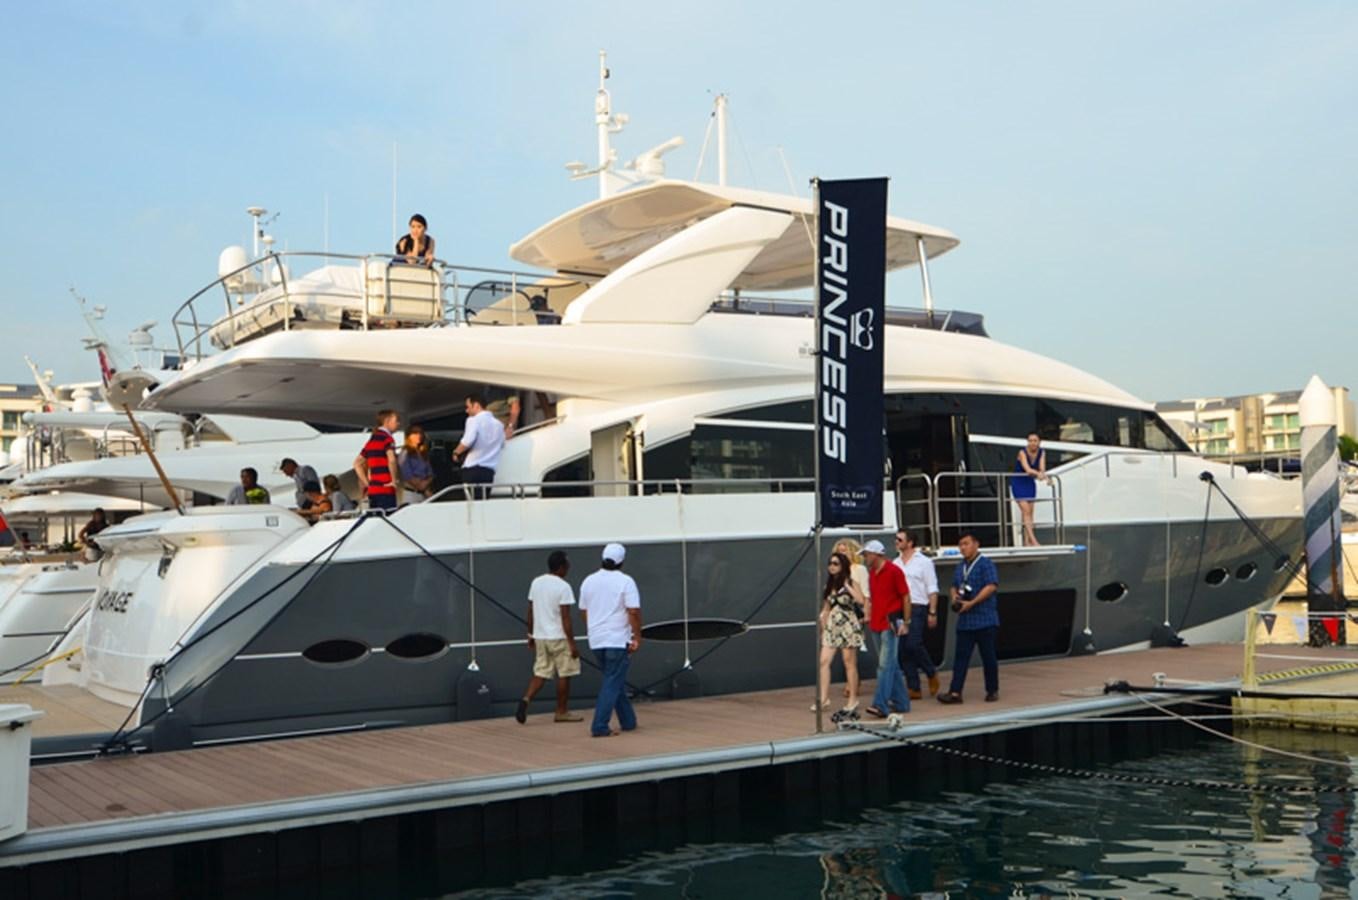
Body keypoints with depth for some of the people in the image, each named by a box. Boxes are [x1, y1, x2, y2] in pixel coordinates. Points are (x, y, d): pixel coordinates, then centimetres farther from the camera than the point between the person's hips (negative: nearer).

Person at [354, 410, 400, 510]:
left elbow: (357, 463, 21)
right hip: (385, 490, -8)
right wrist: (394, 480, -14)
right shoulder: (387, 438, -7)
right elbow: (391, 460, -25)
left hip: (372, 490, 8)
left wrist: (367, 483, 16)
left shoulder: (372, 439, 18)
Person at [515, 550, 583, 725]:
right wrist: (572, 643, -13)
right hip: (559, 638, -6)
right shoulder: (563, 586, -15)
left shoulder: (536, 583, 5)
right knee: (564, 674, 7)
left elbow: (531, 611, 10)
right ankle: (562, 712, 14)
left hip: (540, 636, 6)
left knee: (540, 673, 11)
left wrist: (531, 634, 19)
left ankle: (526, 699, -11)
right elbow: (565, 618, -17)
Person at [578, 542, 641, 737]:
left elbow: (583, 612, 13)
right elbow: (634, 612, -15)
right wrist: (637, 637, -9)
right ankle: (600, 727, -7)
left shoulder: (588, 581, 7)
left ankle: (628, 721, 25)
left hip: (596, 641, 6)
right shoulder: (625, 581, -9)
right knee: (612, 684, -2)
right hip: (618, 640, -6)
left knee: (615, 681, 18)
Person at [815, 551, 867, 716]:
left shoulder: (850, 582, -2)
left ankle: (853, 699, 10)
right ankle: (824, 698, -2)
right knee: (824, 661, -5)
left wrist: (847, 586, -14)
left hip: (848, 626, -5)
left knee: (849, 663, 0)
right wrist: (822, 628, 15)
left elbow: (861, 601, -19)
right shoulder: (829, 585, 13)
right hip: (832, 627, 5)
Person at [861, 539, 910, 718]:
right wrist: (869, 616, 10)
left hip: (891, 624, -8)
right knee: (891, 665, 13)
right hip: (877, 624, 8)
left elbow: (905, 596, -8)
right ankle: (901, 702, 21)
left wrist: (905, 623, -10)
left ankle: (880, 705, -16)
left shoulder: (894, 571, -9)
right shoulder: (871, 573, 13)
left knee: (885, 665, -12)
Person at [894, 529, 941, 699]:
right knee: (904, 650, 3)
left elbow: (932, 590, -3)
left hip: (917, 609, -5)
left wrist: (932, 613, -10)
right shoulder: (896, 563, 14)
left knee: (914, 644, -16)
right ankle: (914, 688, 9)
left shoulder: (924, 562, 0)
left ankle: (932, 674, 10)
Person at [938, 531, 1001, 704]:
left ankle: (992, 690, 16)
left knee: (988, 657, 4)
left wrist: (971, 603, -21)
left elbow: (991, 586, -18)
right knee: (960, 656, 0)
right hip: (964, 621, 6)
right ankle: (955, 692, -3)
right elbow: (954, 586, 26)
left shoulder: (986, 565, -8)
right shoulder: (960, 567, 15)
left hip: (985, 620, -6)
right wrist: (954, 596, 2)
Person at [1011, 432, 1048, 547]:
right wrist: (1038, 473, -57)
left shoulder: (1042, 452, -8)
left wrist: (1042, 474, -45)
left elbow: (1042, 468, -22)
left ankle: (1027, 542, 8)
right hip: (1018, 483, -5)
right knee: (1026, 511, -14)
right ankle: (1033, 540, -19)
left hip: (1030, 483, 5)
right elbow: (1027, 469, -37)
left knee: (1029, 512, 4)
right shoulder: (1022, 452, -23)